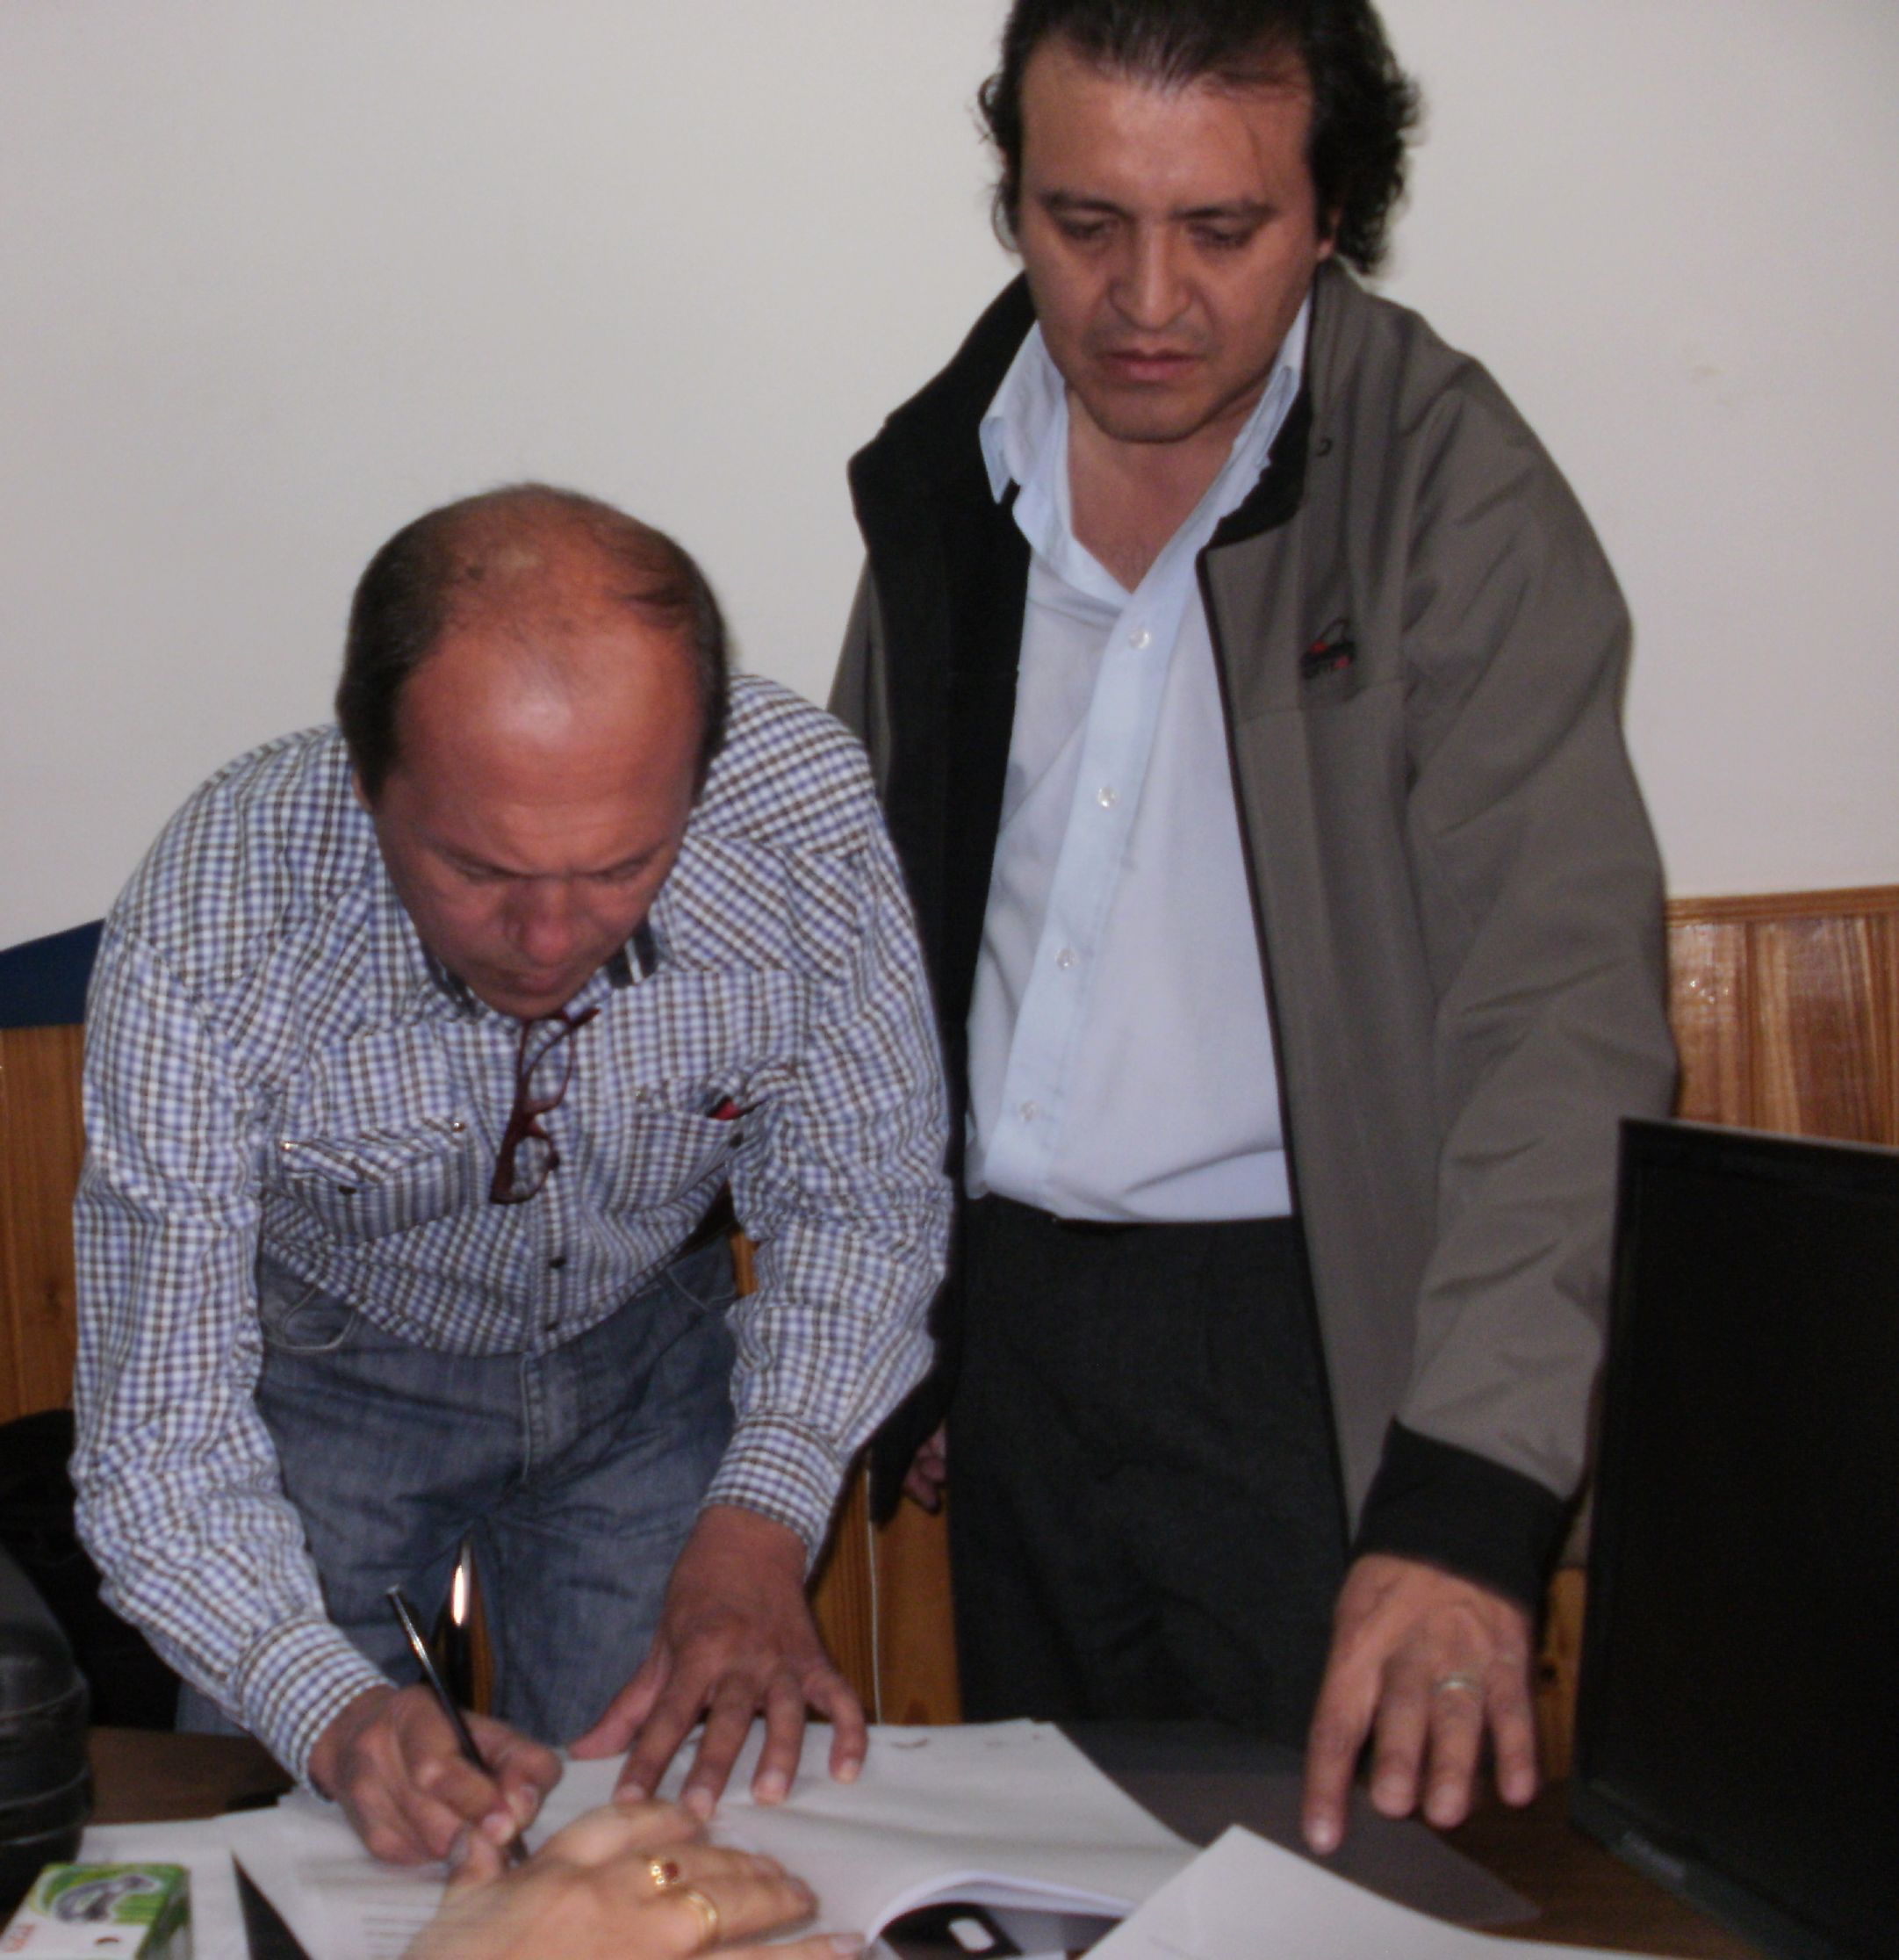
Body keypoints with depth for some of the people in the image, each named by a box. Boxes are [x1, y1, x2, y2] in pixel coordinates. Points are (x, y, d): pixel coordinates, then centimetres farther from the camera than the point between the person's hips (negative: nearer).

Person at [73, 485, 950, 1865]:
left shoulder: (806, 809, -31)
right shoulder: (200, 953, -35)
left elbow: (863, 1203, -14)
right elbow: (164, 1449, -29)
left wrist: (760, 1521, -27)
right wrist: (336, 1714, -47)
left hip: (650, 1349, 2)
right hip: (325, 1372, -1)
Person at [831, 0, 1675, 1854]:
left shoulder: (1451, 486, -12)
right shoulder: (944, 478, 3)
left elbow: (1560, 1010, -20)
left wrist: (1470, 1491, -31)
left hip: (1311, 1341, -4)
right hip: (1010, 1330, 5)